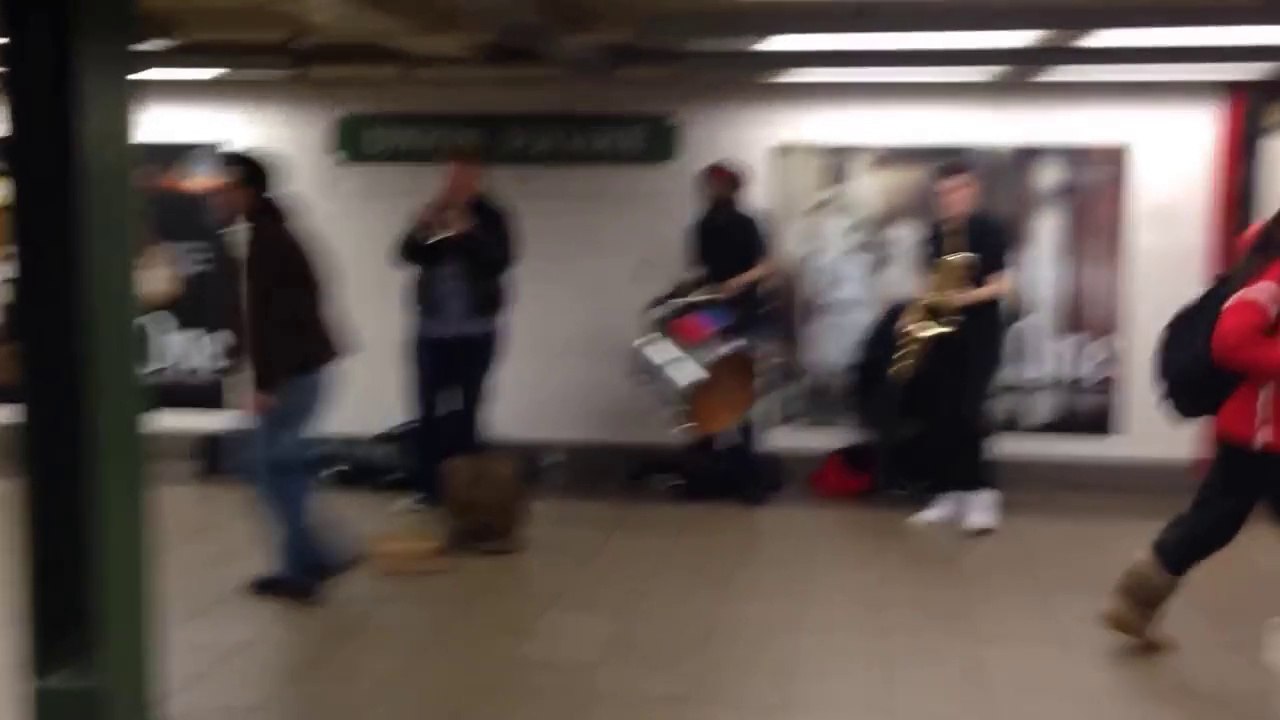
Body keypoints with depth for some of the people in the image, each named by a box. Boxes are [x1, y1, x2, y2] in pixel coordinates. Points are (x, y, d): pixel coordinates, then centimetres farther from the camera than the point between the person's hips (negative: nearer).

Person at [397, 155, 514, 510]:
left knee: (464, 410, -1)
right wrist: (421, 230, -22)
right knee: (430, 409, 3)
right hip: (433, 329, 3)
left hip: (474, 331, -3)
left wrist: (467, 233, -24)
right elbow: (410, 254, -5)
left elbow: (498, 262, -16)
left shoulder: (490, 217, -3)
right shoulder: (433, 214, 6)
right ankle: (429, 486, 11)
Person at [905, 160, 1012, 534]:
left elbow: (1002, 285, -12)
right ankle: (950, 493, 13)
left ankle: (982, 494, -4)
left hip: (979, 334, -7)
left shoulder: (987, 229, -8)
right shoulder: (938, 233, 11)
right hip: (943, 332, 7)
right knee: (939, 414, 4)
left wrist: (965, 297, -26)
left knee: (967, 411, -14)